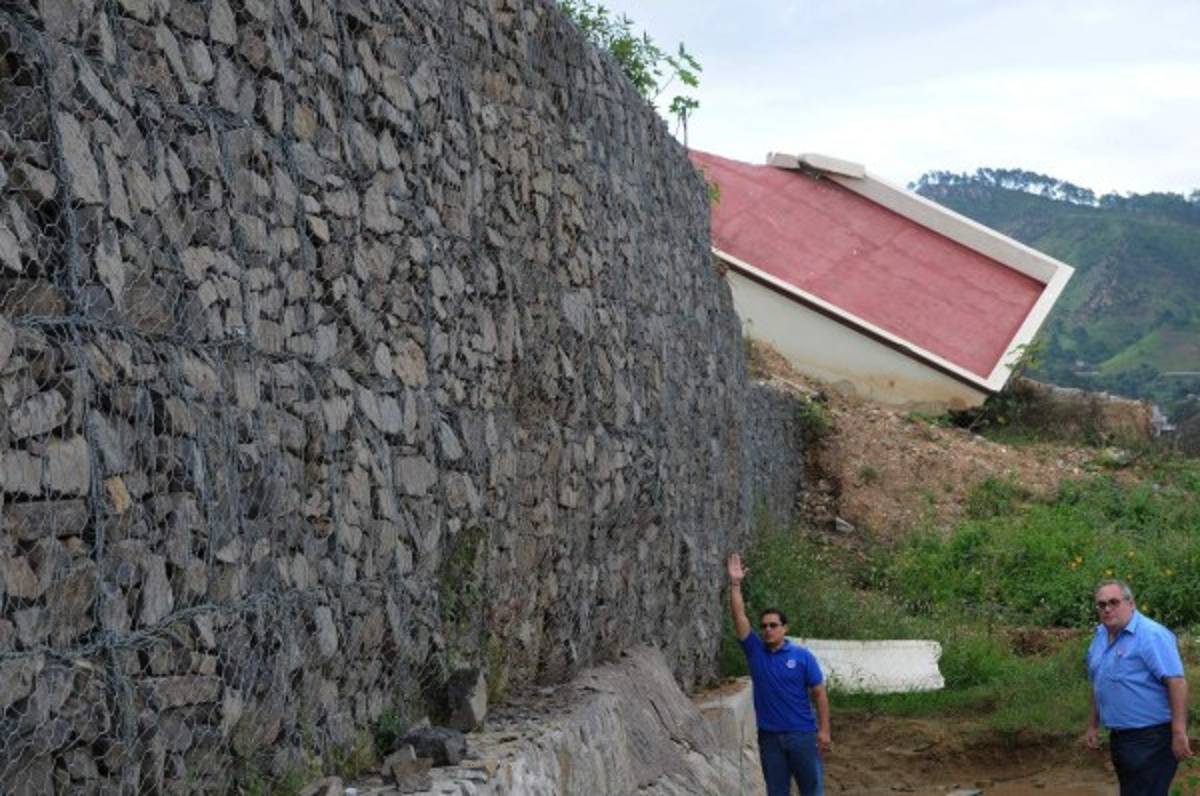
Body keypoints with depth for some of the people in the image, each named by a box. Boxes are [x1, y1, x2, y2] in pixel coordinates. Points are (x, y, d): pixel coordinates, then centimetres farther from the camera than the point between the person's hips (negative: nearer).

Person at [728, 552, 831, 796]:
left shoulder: (802, 656, -4)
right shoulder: (755, 652, 3)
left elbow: (819, 694, -4)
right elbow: (740, 618, -5)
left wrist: (824, 730, -9)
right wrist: (735, 584, -13)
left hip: (802, 733, -3)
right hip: (769, 735, 3)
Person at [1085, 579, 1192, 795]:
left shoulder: (1151, 635, -17)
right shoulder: (1100, 636, 10)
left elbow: (1177, 683, -22)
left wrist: (1179, 733, -26)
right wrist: (1093, 726, 21)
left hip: (1151, 738, -9)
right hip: (1120, 737, 9)